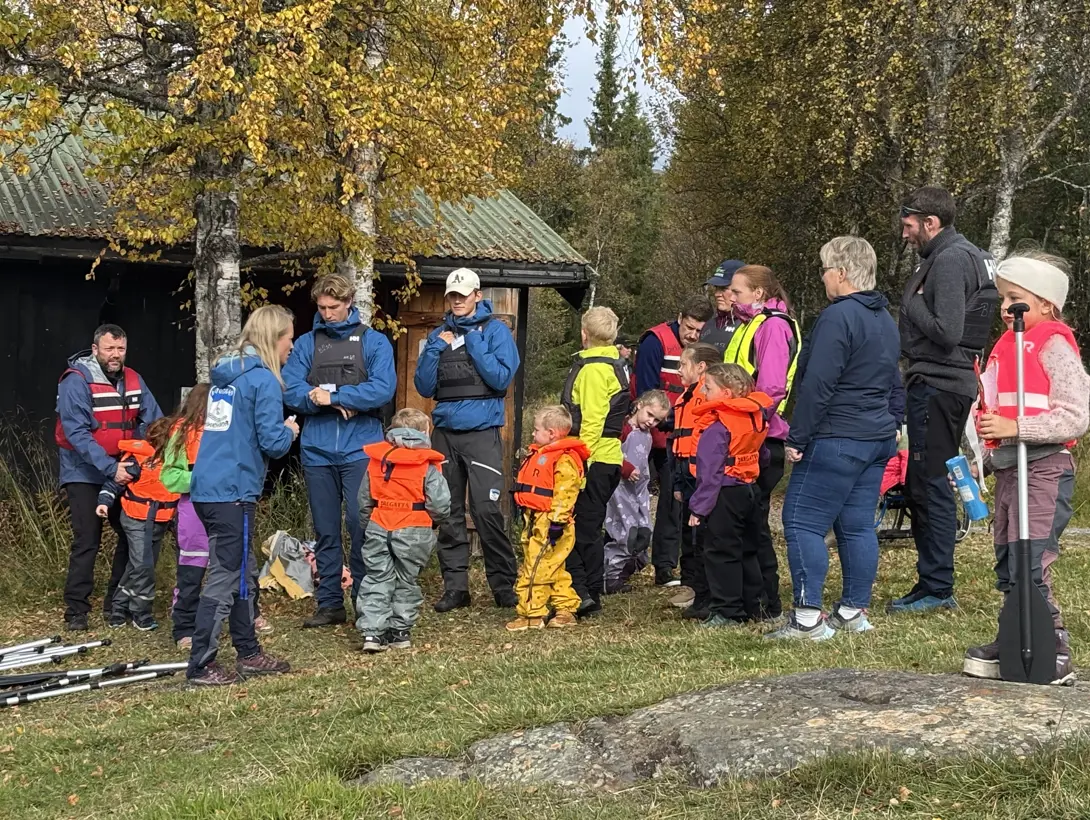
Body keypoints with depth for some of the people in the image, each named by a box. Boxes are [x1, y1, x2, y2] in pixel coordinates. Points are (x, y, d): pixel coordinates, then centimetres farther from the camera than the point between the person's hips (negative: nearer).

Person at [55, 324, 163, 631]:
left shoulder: (132, 380, 1)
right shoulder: (76, 381, -16)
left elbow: (154, 422, -2)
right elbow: (77, 433, -23)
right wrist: (110, 467, -29)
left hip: (124, 473, 6)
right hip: (85, 474, -6)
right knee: (87, 541, -8)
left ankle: (117, 602, 23)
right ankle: (76, 610, 2)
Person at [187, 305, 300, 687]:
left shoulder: (224, 373, 15)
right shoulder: (264, 379, -11)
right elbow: (273, 443, -15)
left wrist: (281, 430, 20)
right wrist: (289, 431, 5)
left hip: (208, 487, 9)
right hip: (233, 491, -9)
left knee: (243, 573, 17)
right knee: (225, 577, -3)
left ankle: (248, 653, 26)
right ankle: (201, 666, 0)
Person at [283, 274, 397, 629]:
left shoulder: (374, 342, 3)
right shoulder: (306, 343, 10)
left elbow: (383, 389, -11)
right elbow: (290, 390, -2)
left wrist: (332, 396, -12)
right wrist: (328, 402, -14)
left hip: (359, 449, -3)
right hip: (317, 450, 3)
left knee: (361, 527, -4)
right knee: (325, 531, 9)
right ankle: (330, 604, 17)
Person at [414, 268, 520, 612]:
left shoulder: (495, 330, 1)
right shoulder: (439, 334, 14)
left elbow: (502, 379, -11)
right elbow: (424, 387, 8)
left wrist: (475, 344, -12)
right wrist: (436, 349, -4)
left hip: (482, 432, -5)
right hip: (445, 432, 5)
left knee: (487, 509, -11)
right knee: (449, 512, 7)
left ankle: (503, 584, 1)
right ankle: (455, 586, 15)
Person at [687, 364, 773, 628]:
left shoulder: (717, 429, -18)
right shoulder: (755, 418, 6)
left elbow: (710, 474, -19)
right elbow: (761, 456, 15)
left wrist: (699, 507, -15)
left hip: (725, 496, -9)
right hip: (749, 491, 9)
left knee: (721, 554, -2)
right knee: (746, 551, 16)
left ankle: (726, 611, -1)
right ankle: (751, 606, 23)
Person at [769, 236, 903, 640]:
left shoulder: (837, 317, -16)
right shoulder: (885, 319, 16)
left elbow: (817, 385, -20)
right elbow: (895, 385, 23)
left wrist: (797, 437, -15)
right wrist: (888, 425, 25)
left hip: (836, 440, -10)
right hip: (879, 439, 10)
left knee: (803, 521, -5)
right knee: (858, 525, 13)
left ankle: (808, 617, -8)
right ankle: (854, 611, 17)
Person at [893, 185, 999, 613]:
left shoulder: (949, 260, -15)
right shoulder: (963, 254, 17)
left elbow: (947, 332, -23)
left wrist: (911, 304, -10)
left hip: (937, 385, -11)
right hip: (952, 381, 11)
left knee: (930, 485, -6)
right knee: (924, 486, 14)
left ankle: (936, 588, -1)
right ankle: (934, 584, 20)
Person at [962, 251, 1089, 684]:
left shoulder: (1054, 347, -10)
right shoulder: (1008, 347, 16)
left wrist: (1014, 428, -23)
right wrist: (987, 451, 20)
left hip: (1043, 469, -9)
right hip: (1008, 467, 9)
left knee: (1028, 566, -12)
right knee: (1007, 564, 13)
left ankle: (1054, 656, -5)